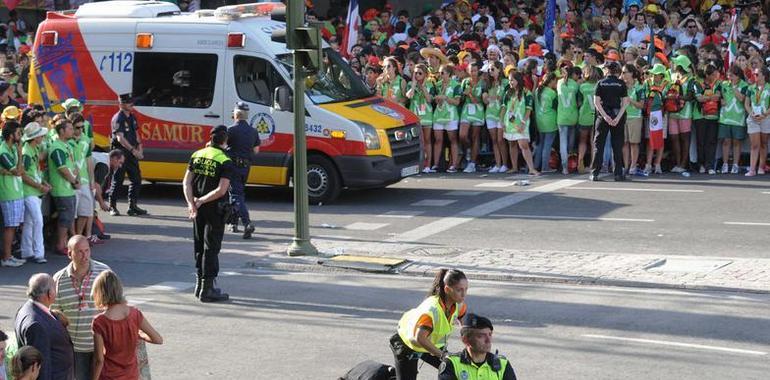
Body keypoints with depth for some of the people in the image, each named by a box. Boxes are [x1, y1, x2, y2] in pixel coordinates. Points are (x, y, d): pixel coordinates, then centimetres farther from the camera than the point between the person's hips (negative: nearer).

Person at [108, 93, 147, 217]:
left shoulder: (132, 117, 13)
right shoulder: (118, 119, -14)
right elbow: (120, 138, -22)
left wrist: (139, 147, 8)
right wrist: (133, 150, -28)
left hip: (132, 153, 8)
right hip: (120, 152, -8)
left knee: (136, 179, 7)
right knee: (118, 180, -3)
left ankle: (132, 206, 14)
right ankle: (112, 207, 6)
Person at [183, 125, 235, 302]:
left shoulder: (197, 155, 6)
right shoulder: (226, 162, -12)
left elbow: (187, 182, 0)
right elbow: (221, 190, -21)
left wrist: (192, 204, -8)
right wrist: (201, 201, -15)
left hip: (198, 209, 6)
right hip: (214, 209, -6)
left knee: (200, 246, 17)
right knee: (211, 248, 0)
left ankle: (200, 285, 26)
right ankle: (207, 289, 0)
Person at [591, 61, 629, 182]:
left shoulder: (601, 83, 3)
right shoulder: (621, 84, 1)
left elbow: (596, 101, -5)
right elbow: (625, 102, -7)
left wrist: (605, 116, -10)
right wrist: (618, 117, -11)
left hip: (603, 116, 0)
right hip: (617, 115, 0)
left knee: (598, 145, 4)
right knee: (617, 146, 5)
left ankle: (595, 173, -2)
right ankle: (618, 173, 3)